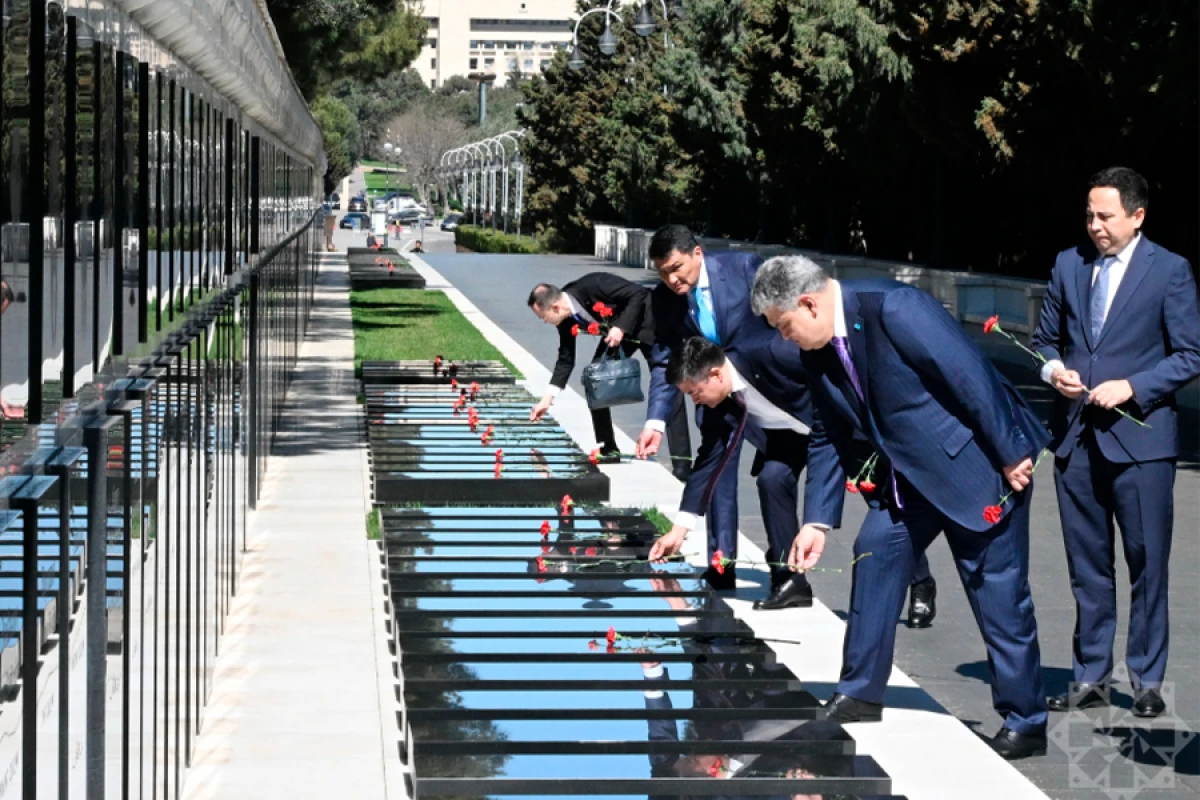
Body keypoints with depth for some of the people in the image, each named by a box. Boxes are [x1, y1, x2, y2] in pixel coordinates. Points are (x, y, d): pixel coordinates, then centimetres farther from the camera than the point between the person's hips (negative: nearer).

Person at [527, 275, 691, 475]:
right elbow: (566, 359, 0)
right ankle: (608, 450, 12)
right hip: (615, 331, 8)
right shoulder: (565, 320, -11)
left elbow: (638, 293, -30)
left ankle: (682, 461, -16)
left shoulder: (592, 286, -34)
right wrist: (548, 398, -4)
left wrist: (621, 327, -35)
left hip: (645, 321, -8)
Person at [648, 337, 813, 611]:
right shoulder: (720, 405, -15)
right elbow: (708, 463, -9)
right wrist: (679, 531, -9)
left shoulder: (768, 353, -36)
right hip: (791, 431, 5)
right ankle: (788, 579, -5)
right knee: (772, 476, -12)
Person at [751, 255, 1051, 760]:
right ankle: (860, 696, 14)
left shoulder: (894, 309, -26)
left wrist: (1011, 456, -21)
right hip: (910, 475, 8)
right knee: (875, 554, 2)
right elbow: (828, 436, 10)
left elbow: (970, 376, -25)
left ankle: (1025, 724, 8)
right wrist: (817, 521, 4)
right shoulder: (817, 355, 1)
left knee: (999, 594, -2)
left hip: (977, 464, -8)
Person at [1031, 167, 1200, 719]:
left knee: (1147, 564, 1)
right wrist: (1054, 370, -5)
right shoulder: (1069, 264, 10)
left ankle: (1147, 680, 11)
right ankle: (1090, 678, 19)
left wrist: (1132, 387, -14)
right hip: (1076, 438, 4)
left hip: (1139, 437, -4)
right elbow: (1045, 338, 17)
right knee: (1087, 567, 10)